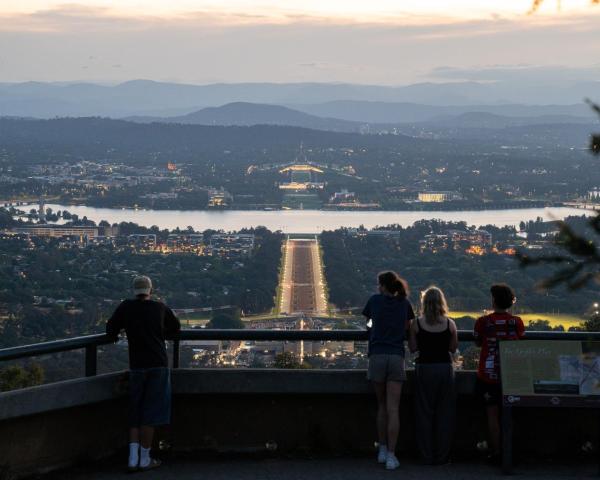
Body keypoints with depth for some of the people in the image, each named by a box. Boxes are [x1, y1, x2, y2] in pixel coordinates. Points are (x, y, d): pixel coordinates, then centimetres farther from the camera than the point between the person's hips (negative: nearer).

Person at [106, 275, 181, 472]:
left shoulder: (126, 307, 0)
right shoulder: (161, 308, 2)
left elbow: (111, 329, 3)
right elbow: (175, 327, 16)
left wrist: (115, 336, 25)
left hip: (136, 366, 1)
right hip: (158, 365, -1)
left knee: (135, 413, 11)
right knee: (150, 414, 3)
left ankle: (133, 458, 1)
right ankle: (145, 459, 6)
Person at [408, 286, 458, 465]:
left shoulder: (417, 324, -6)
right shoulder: (449, 324, -4)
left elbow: (413, 348, 0)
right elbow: (453, 348, 4)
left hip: (424, 368, 0)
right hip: (445, 368, 0)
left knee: (424, 413, 8)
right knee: (445, 413, 9)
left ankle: (427, 456, 9)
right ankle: (442, 455, 11)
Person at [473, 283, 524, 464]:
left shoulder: (483, 321, -8)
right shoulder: (516, 322, -5)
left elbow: (478, 342, 6)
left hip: (488, 374, -2)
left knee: (492, 414, 4)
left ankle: (496, 453, 2)